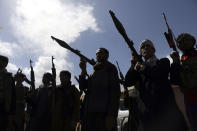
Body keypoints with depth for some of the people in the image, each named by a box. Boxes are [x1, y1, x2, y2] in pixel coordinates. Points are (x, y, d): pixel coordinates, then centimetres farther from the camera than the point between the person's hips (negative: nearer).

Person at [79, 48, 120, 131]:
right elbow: (82, 87, 16)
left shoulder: (110, 69, 2)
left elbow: (115, 91, -9)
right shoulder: (94, 72, 22)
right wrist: (83, 70, 3)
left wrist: (111, 115, -19)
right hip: (91, 113, 7)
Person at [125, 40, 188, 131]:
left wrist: (142, 67, 5)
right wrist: (133, 66, -3)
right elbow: (128, 82, 7)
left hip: (165, 106, -2)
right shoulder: (139, 67, 20)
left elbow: (158, 73, -9)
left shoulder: (163, 62, 13)